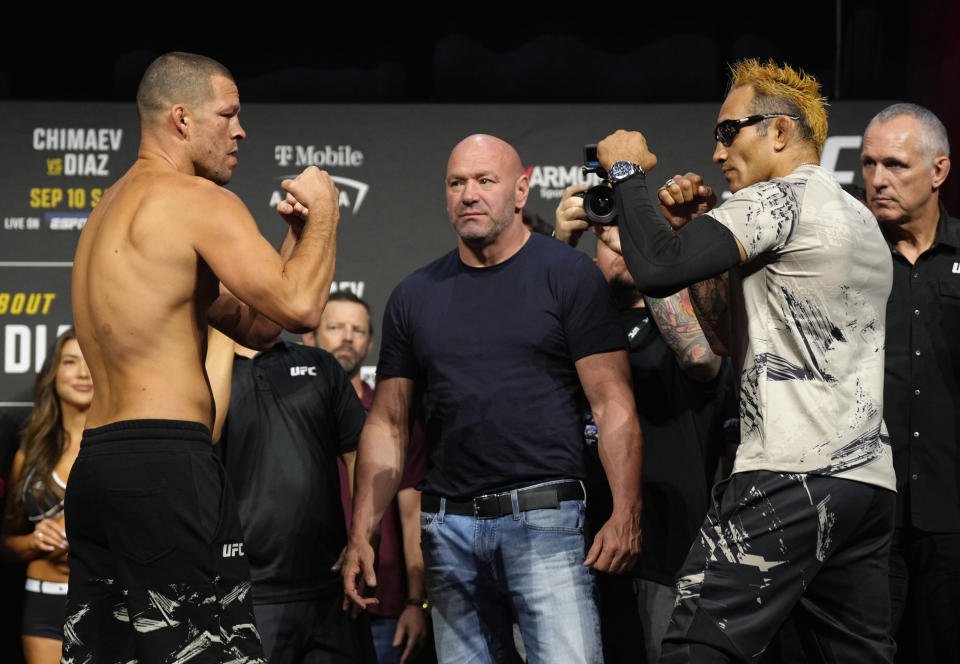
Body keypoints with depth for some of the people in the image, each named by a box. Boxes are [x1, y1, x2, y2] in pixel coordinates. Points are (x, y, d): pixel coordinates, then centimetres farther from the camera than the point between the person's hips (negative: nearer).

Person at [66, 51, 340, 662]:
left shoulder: (111, 209, 24)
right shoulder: (199, 200, -6)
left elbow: (253, 324, 24)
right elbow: (299, 308, -16)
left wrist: (296, 232, 16)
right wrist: (323, 211, 0)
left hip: (95, 462, 10)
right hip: (167, 463, -10)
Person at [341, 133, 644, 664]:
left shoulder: (569, 277, 1)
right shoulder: (415, 295, 13)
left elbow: (613, 405, -4)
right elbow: (387, 424, 15)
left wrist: (625, 513, -17)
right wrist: (360, 535, 5)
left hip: (544, 518, -4)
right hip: (449, 527, 4)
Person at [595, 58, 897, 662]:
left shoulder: (779, 199, -6)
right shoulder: (859, 218, 23)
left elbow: (658, 270, -18)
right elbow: (737, 335, 26)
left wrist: (627, 172, -2)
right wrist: (697, 232, 17)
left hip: (792, 476, -10)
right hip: (871, 478, 10)